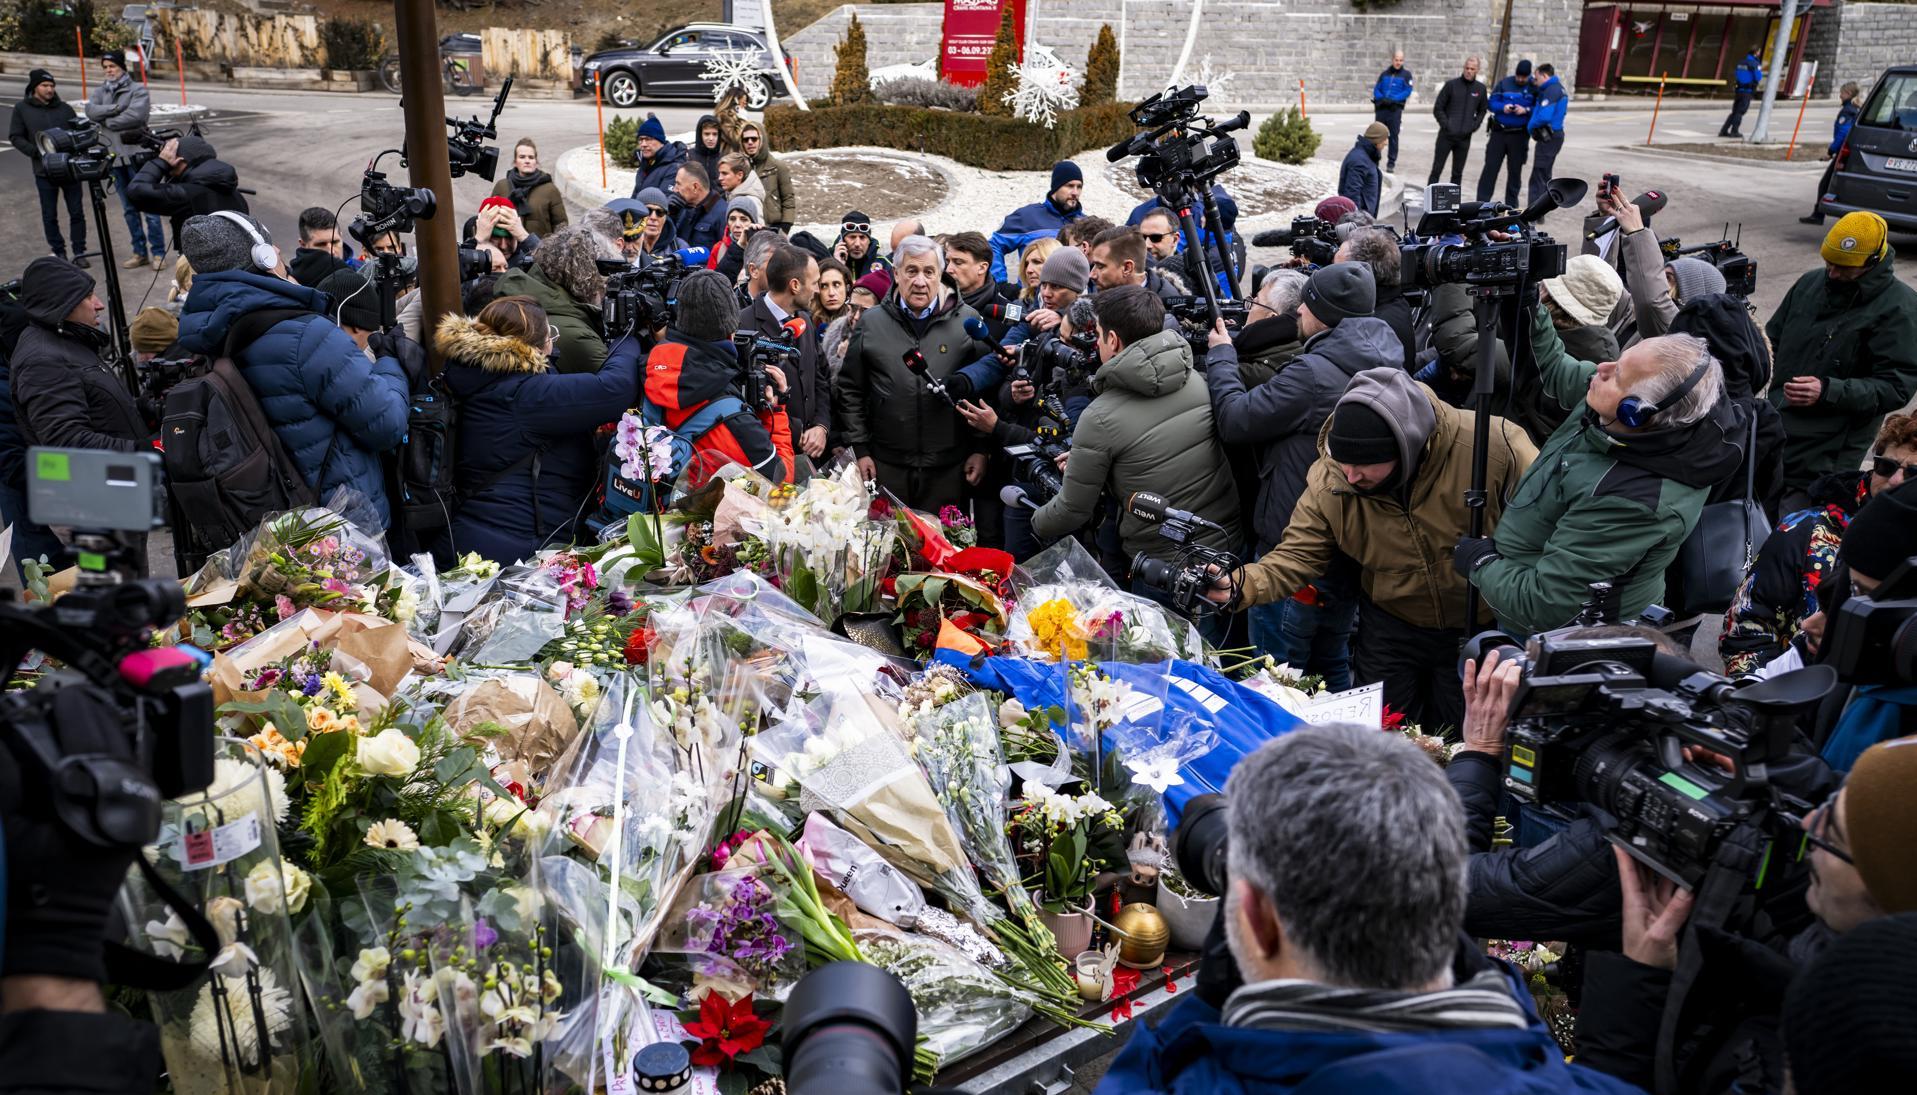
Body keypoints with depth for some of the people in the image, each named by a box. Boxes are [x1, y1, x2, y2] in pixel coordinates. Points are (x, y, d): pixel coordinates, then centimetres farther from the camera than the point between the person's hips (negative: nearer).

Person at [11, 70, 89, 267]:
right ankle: (59, 253, 13)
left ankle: (79, 252, 11)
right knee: (50, 216, 4)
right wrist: (37, 152, -12)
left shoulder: (64, 108, 9)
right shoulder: (22, 109, 4)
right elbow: (15, 137, 3)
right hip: (44, 171, -1)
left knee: (77, 213, 3)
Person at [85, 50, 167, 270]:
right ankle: (140, 252, 17)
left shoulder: (137, 89, -1)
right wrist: (118, 108, -15)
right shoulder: (99, 91, 14)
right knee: (129, 209, 10)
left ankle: (158, 252, -1)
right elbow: (91, 111, -4)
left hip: (137, 154, -5)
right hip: (113, 156, 6)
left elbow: (135, 115, -16)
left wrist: (108, 122, -7)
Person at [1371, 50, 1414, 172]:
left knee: (1393, 136, -2)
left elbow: (1407, 91, -5)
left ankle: (1391, 163, 1)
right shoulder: (1384, 73, 13)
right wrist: (1381, 98, -11)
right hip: (1381, 108, 3)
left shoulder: (1406, 74, 4)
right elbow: (1376, 89, 9)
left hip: (1395, 109, -3)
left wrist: (1392, 100, -16)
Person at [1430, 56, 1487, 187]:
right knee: (1436, 169, -1)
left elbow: (1482, 110, 17)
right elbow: (1438, 108, -1)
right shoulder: (1451, 84, -3)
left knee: (1458, 173, 6)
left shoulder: (1480, 88, 6)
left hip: (1464, 137, 2)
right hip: (1446, 135, -2)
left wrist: (1474, 126, 1)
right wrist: (1446, 125, -11)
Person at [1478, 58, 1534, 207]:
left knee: (1515, 170, 7)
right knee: (1490, 167, -2)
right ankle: (1482, 202, 1)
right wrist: (1503, 107, -17)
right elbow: (1492, 102, 3)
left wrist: (1526, 110, -20)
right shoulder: (1504, 83, 2)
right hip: (1499, 132, 0)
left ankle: (1511, 205, 16)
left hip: (1519, 135, 0)